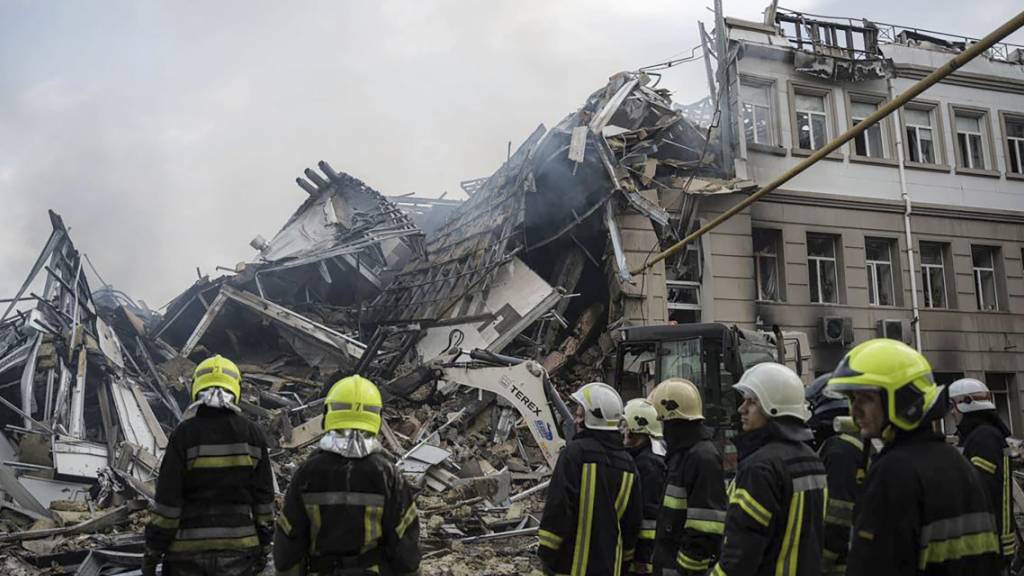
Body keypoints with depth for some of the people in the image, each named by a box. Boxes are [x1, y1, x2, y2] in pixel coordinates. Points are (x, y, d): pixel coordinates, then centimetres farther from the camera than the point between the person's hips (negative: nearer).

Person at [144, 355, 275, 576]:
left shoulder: (184, 433, -9)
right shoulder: (252, 434, -2)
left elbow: (167, 498, -9)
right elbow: (264, 495, 2)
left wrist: (152, 551, 1)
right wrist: (263, 545, 11)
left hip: (188, 549, -1)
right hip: (239, 545, 2)